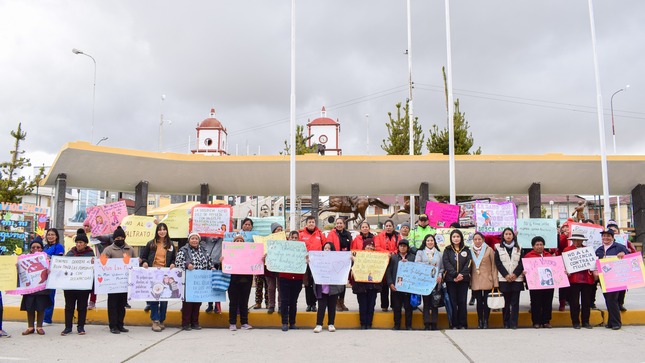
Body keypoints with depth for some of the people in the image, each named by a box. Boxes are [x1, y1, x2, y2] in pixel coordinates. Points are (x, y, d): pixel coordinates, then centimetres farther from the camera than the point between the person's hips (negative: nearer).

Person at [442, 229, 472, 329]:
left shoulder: (466, 250, 12)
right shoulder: (447, 250, 9)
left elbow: (468, 263, 1)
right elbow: (446, 263, -3)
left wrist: (462, 274, -14)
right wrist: (455, 275, -16)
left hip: (463, 279, 1)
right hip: (450, 279, -1)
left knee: (462, 302, 0)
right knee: (453, 302, 0)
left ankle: (463, 324, 7)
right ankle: (454, 324, 5)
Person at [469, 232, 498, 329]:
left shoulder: (489, 250, -1)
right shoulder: (471, 251, 7)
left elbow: (494, 266, -1)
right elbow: (470, 267, 10)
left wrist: (495, 282, -6)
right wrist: (470, 281, 5)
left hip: (487, 280, -2)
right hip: (476, 281, 2)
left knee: (487, 301, 2)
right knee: (479, 301, 7)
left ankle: (486, 321, 12)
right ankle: (480, 321, 15)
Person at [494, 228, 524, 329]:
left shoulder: (519, 248, 10)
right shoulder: (498, 248, 7)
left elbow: (522, 263, 3)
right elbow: (498, 263, 1)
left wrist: (515, 274, -10)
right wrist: (506, 275, -10)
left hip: (517, 278, 1)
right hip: (503, 279, -1)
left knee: (515, 302, -1)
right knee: (505, 302, 2)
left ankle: (513, 323, 0)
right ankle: (506, 323, 7)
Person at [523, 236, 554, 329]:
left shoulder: (549, 255, 16)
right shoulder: (528, 255, 3)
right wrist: (524, 271, -22)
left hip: (548, 282, 4)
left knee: (547, 302, 6)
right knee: (536, 303, 0)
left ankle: (546, 321, 15)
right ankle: (536, 322, 7)